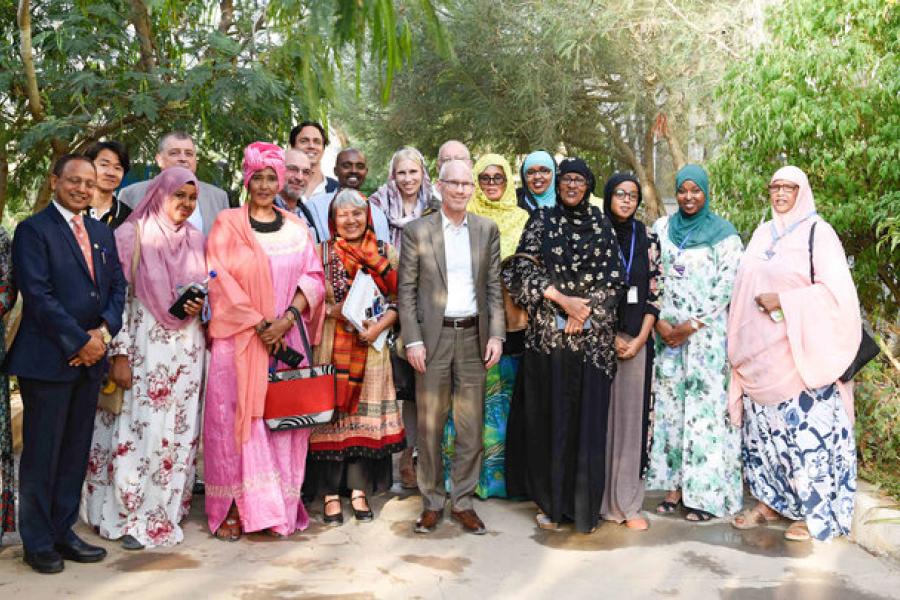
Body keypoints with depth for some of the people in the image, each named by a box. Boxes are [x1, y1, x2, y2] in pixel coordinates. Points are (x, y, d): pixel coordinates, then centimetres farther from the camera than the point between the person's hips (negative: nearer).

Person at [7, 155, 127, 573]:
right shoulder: (33, 230, -6)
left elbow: (118, 285, 12)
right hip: (48, 360, -6)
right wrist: (80, 341, -14)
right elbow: (38, 295, -14)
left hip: (90, 359, 6)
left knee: (76, 451, 11)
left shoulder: (102, 233, 15)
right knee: (42, 454, 3)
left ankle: (63, 532, 23)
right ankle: (38, 542, 16)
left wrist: (104, 330, -5)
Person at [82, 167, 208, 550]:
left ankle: (165, 511, 21)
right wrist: (119, 355, -12)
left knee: (179, 432, 7)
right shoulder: (132, 234, -4)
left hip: (186, 350, 5)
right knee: (139, 430, -4)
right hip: (144, 348, -4)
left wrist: (200, 306, -5)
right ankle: (131, 517, 10)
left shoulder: (195, 239, 10)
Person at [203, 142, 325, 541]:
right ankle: (234, 508, 6)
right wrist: (258, 323, -12)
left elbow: (313, 277, 6)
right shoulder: (227, 224, 4)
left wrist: (286, 320, -10)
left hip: (288, 338, 3)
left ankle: (283, 506, 14)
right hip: (238, 339, -2)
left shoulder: (297, 228, 12)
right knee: (236, 417, -2)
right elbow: (219, 278, -5)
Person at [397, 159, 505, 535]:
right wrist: (412, 340, -8)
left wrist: (496, 335, -1)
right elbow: (406, 290, -1)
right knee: (429, 426, 6)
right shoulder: (417, 232, 0)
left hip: (473, 336, 2)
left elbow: (494, 287, 8)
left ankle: (462, 501, 21)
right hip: (433, 337, -2)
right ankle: (432, 502, 20)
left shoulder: (487, 230, 7)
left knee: (471, 427, 7)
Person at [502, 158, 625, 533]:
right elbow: (522, 269, -3)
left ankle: (584, 505, 14)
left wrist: (585, 309, -8)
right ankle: (549, 502, 16)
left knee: (588, 418, 2)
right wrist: (562, 299, -12)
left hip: (592, 337, 1)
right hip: (548, 334, -1)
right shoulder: (541, 221, 6)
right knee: (550, 417, 3)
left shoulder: (601, 224, 10)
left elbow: (615, 277, 5)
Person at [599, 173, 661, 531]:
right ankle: (598, 499, 11)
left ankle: (628, 502, 11)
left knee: (631, 414, 3)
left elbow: (654, 292, 6)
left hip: (637, 340, 2)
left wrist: (639, 339, -5)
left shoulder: (647, 239, 9)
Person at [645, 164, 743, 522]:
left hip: (707, 333, -3)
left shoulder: (723, 233, 0)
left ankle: (705, 491, 3)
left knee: (705, 405, -4)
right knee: (670, 404, 4)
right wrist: (660, 322, -6)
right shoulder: (661, 228, 10)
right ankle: (675, 484, 12)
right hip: (667, 332, 3)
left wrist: (692, 325, -11)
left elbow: (727, 284, -6)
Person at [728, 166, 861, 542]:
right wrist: (740, 345, 8)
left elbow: (836, 290, -11)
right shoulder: (762, 233, 14)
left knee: (806, 427, -2)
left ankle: (815, 511, 11)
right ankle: (770, 500, 22)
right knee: (763, 427, 9)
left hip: (800, 354, -5)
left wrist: (783, 301, -16)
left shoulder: (817, 232, -3)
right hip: (760, 355, 6)